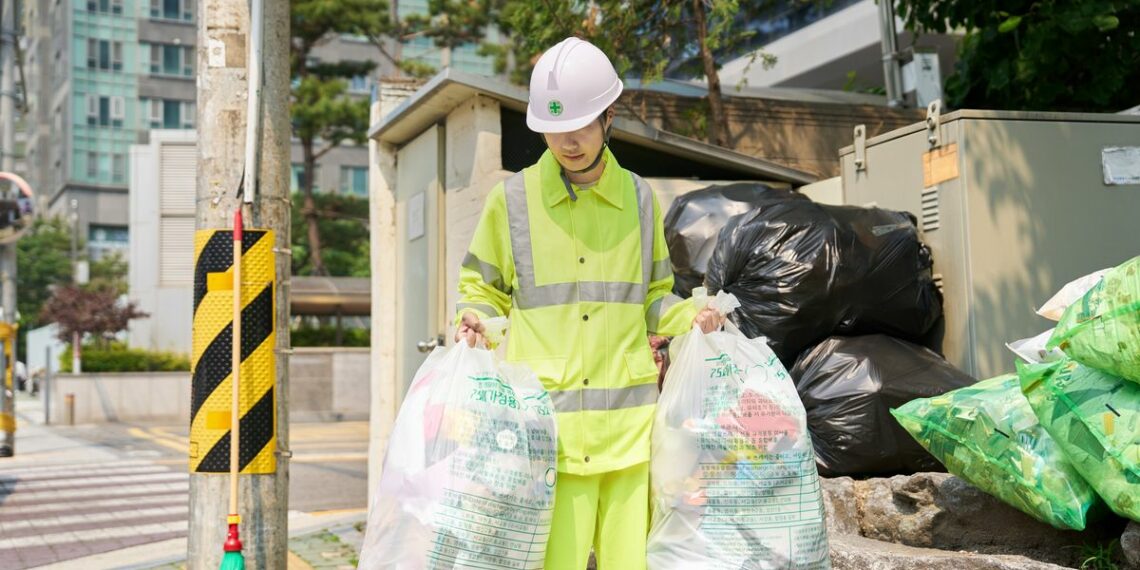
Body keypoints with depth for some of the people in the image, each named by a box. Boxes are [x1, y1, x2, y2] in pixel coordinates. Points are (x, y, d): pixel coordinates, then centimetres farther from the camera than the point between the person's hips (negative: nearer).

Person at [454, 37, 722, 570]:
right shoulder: (512, 198, 3)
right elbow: (484, 291, 14)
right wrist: (476, 321, -7)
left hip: (627, 416, 2)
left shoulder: (638, 198, 10)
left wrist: (691, 318, 2)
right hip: (546, 416, -2)